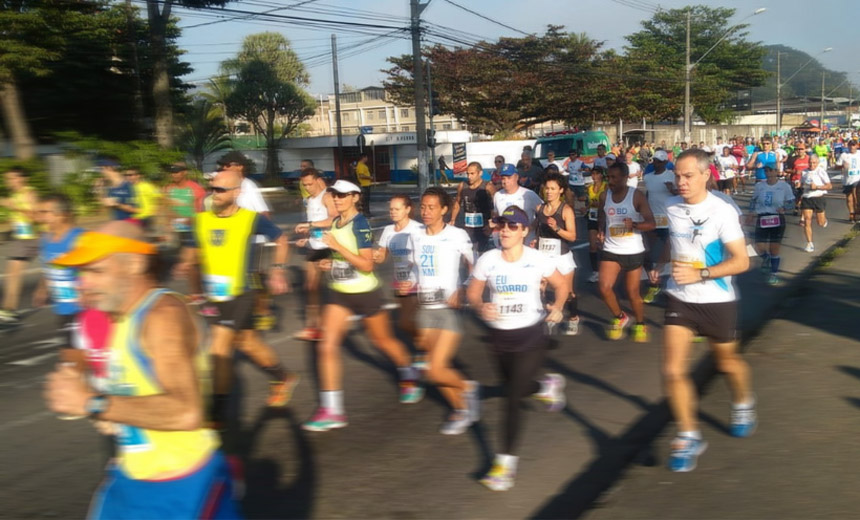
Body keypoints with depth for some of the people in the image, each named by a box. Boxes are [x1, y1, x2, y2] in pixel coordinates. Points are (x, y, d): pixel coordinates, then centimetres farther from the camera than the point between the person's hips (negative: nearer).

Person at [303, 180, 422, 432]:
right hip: (340, 293, 7)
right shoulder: (335, 222, 6)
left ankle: (410, 379, 42)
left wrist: (337, 246, -30)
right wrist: (331, 263, 3)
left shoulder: (360, 224, -18)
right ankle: (331, 411, -3)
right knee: (327, 346, -7)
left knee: (383, 340, 13)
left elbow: (366, 264, -25)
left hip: (365, 293, -6)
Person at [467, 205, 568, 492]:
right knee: (513, 390, 20)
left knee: (512, 400, -8)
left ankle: (506, 462, 5)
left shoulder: (537, 260, -9)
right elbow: (473, 293, 2)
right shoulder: (487, 260, -7)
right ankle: (547, 385, 53)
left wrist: (557, 308, -12)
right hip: (499, 337, 3)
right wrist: (481, 307, -20)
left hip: (530, 336, -3)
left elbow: (561, 285, 6)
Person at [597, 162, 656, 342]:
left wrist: (634, 224, -32)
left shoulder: (637, 196, -10)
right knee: (604, 288, -14)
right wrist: (600, 232, -3)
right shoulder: (604, 196, 1)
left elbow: (651, 223, -13)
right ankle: (620, 317, 13)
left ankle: (640, 325, 32)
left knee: (633, 293, 6)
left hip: (633, 251, -2)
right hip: (611, 250, 3)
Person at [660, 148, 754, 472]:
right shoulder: (671, 207, -2)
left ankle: (743, 405, 52)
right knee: (673, 371, -9)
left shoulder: (722, 212, -17)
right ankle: (688, 437, 7)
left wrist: (700, 274, -27)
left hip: (717, 300, -3)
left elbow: (741, 261, -18)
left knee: (727, 362, 19)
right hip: (679, 299, 3)